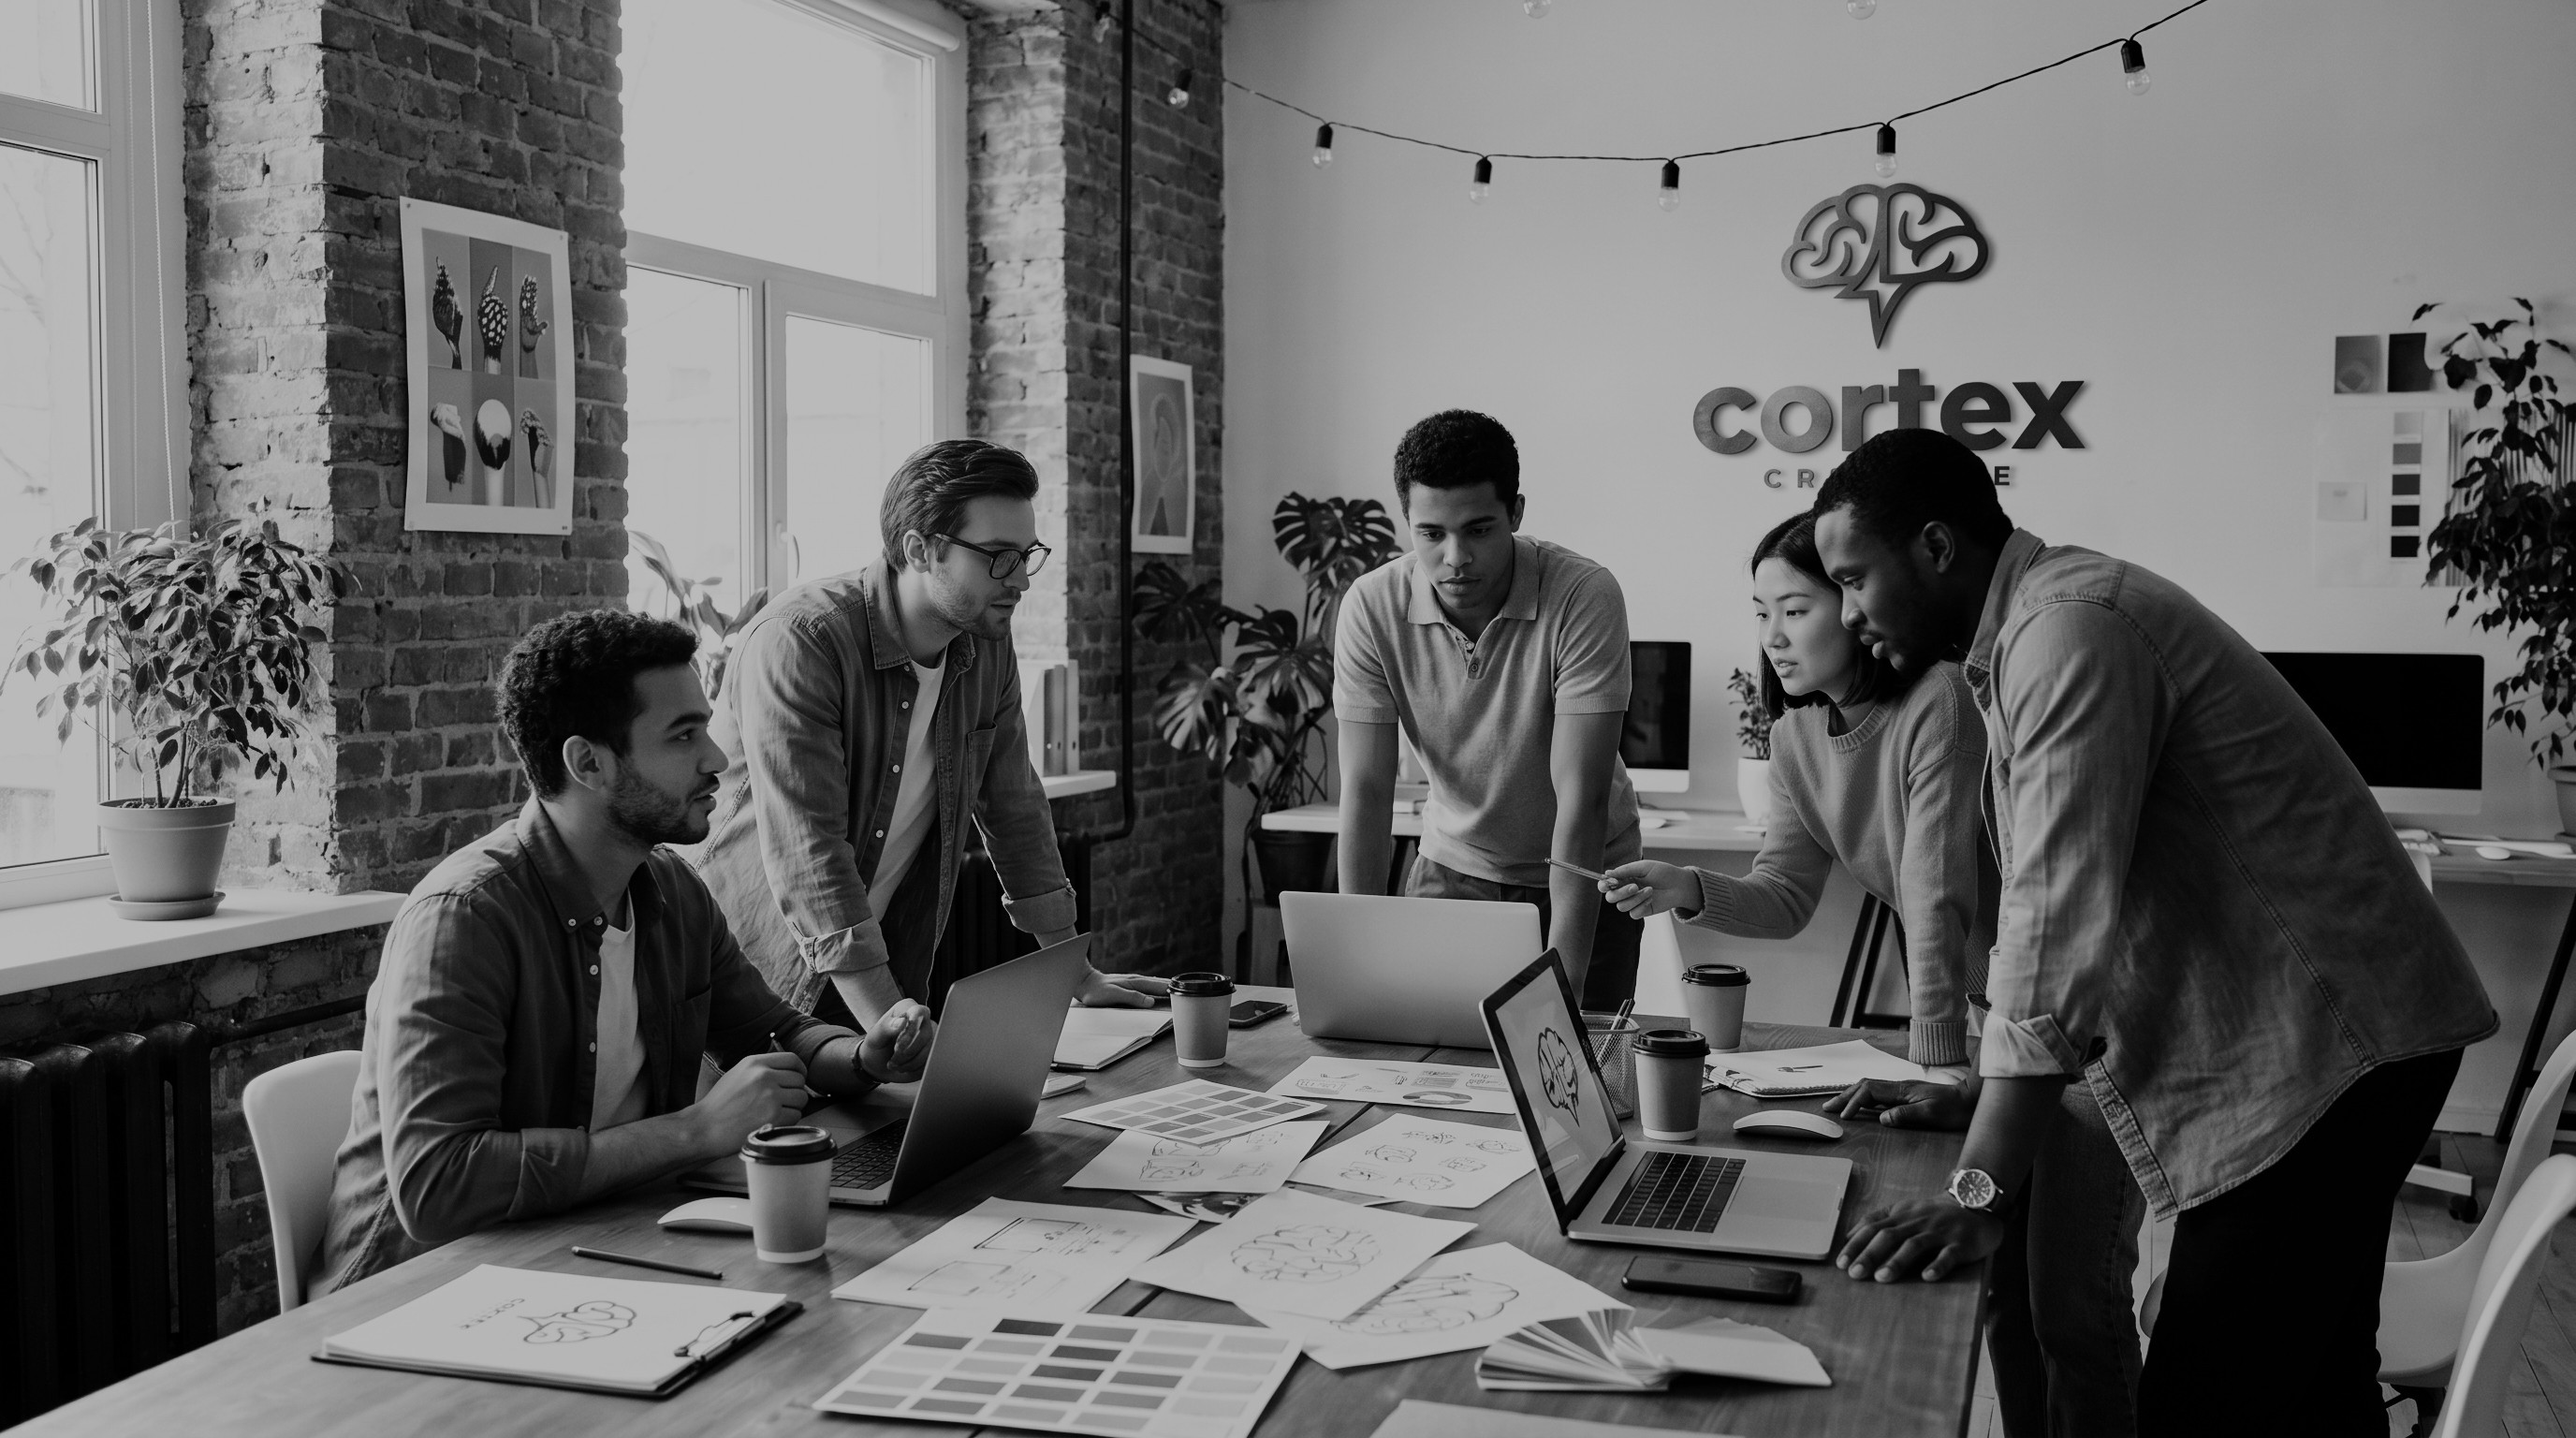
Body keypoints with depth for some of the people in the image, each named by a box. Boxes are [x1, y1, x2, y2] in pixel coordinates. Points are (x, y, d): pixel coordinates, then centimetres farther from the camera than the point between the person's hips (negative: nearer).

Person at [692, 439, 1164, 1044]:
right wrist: (887, 1024, -30)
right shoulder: (798, 641, -21)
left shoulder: (987, 646, 2)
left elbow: (1015, 808, 13)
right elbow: (807, 849, -26)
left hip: (891, 966, 5)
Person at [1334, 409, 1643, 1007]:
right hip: (1452, 867, 2)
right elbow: (1365, 790, -15)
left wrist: (1563, 981, -32)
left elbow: (1581, 800, -28)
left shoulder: (1586, 597, -25)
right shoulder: (1372, 607, -17)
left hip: (1579, 871, -2)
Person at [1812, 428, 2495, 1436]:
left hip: (2313, 1043, -11)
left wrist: (1977, 1195, -25)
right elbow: (2048, 905, 18)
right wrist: (1969, 1091, 14)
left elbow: (2062, 930, -26)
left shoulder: (2068, 629, -19)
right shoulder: (2033, 626, 14)